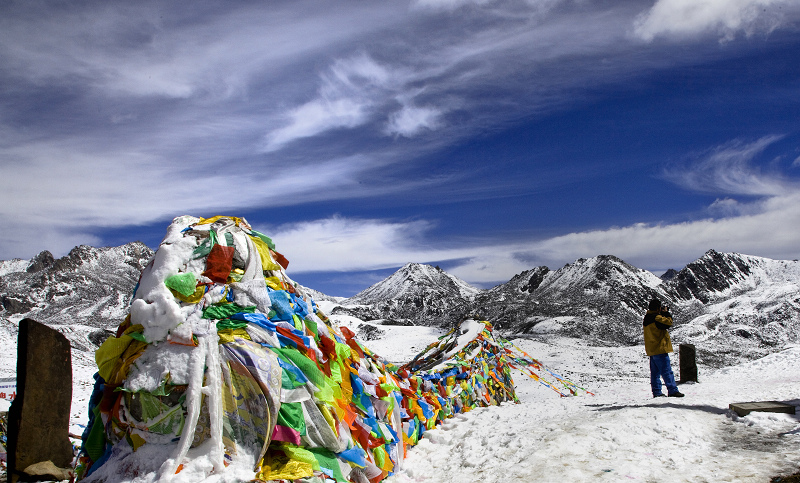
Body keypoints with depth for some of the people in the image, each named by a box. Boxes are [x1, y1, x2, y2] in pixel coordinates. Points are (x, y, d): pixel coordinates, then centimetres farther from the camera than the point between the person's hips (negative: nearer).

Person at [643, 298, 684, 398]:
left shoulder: (647, 318, 12)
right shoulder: (656, 318, -16)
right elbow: (668, 322, -15)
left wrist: (663, 314, 10)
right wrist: (666, 313, 0)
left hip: (651, 350, 9)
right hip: (660, 349, -9)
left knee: (655, 372, 10)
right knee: (667, 371, -7)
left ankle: (657, 392, 12)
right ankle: (672, 391, -7)